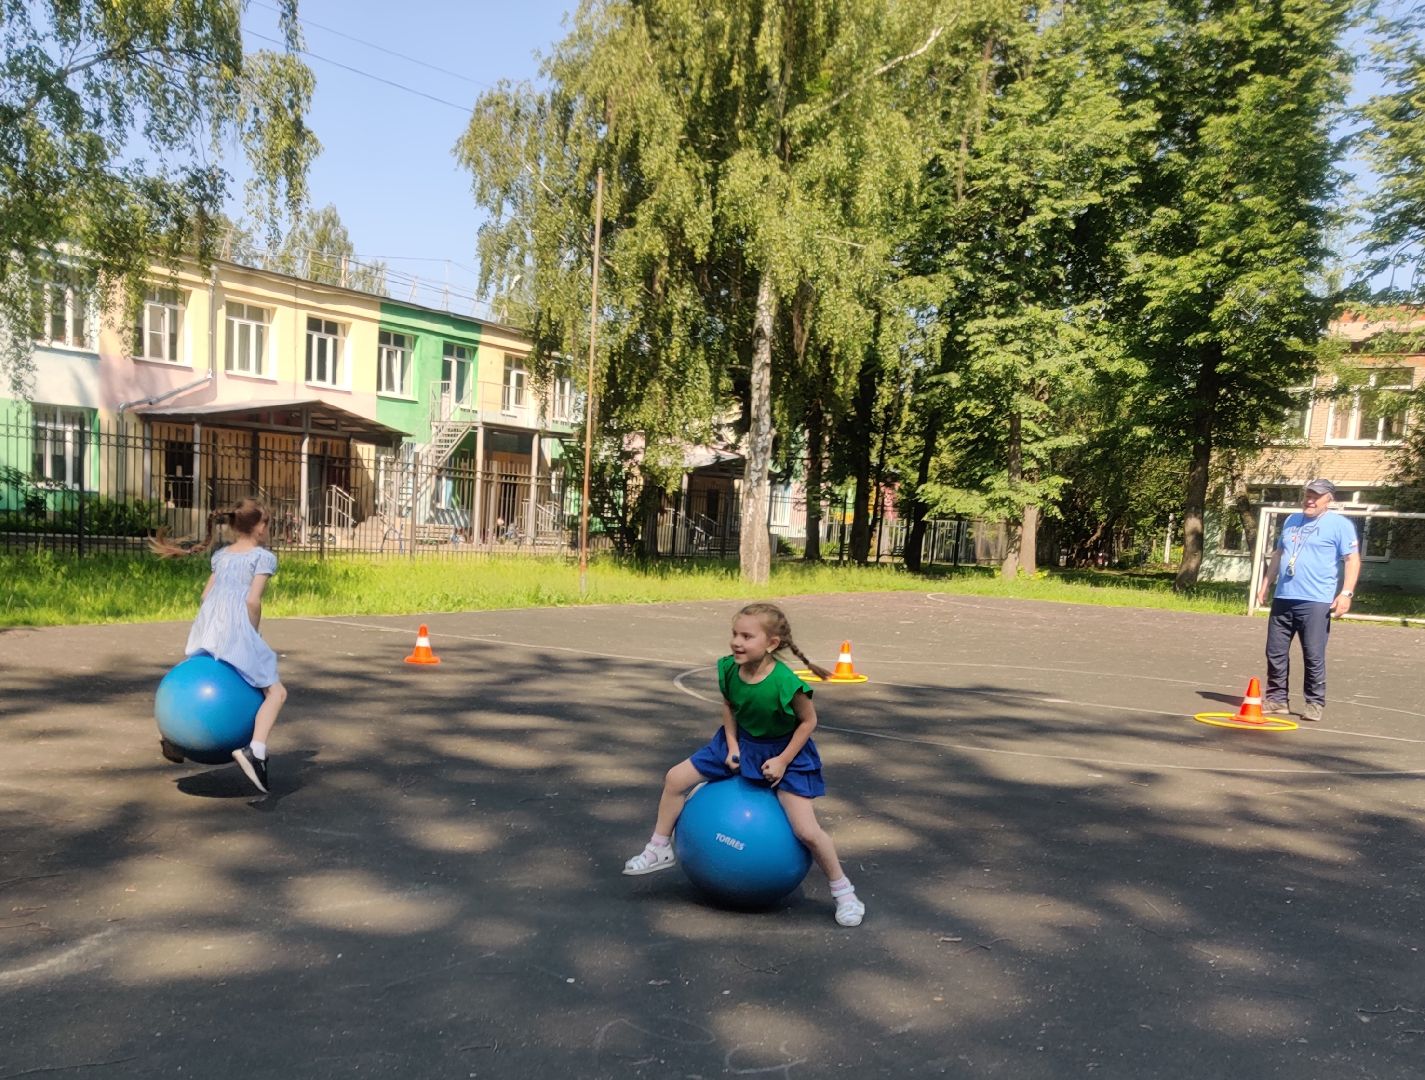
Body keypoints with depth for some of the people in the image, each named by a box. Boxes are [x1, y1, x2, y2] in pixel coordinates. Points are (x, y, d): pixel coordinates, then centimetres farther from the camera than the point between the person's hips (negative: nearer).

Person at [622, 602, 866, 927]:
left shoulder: (785, 683, -34)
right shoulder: (729, 669, -18)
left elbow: (809, 721, -18)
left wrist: (783, 760, -18)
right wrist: (732, 746, -6)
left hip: (784, 751, -5)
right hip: (742, 742, 6)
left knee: (806, 830, -14)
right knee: (676, 778, 0)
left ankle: (844, 891, 11)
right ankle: (659, 850, 21)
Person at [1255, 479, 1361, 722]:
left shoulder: (1340, 524, 0)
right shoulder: (1291, 521, 18)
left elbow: (1353, 559, -6)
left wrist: (1346, 593, -15)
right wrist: (1265, 585, 21)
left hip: (1316, 602, -6)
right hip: (1282, 599, 6)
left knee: (1313, 656, -3)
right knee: (1275, 652, 6)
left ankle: (1315, 703, 8)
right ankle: (1277, 698, 15)